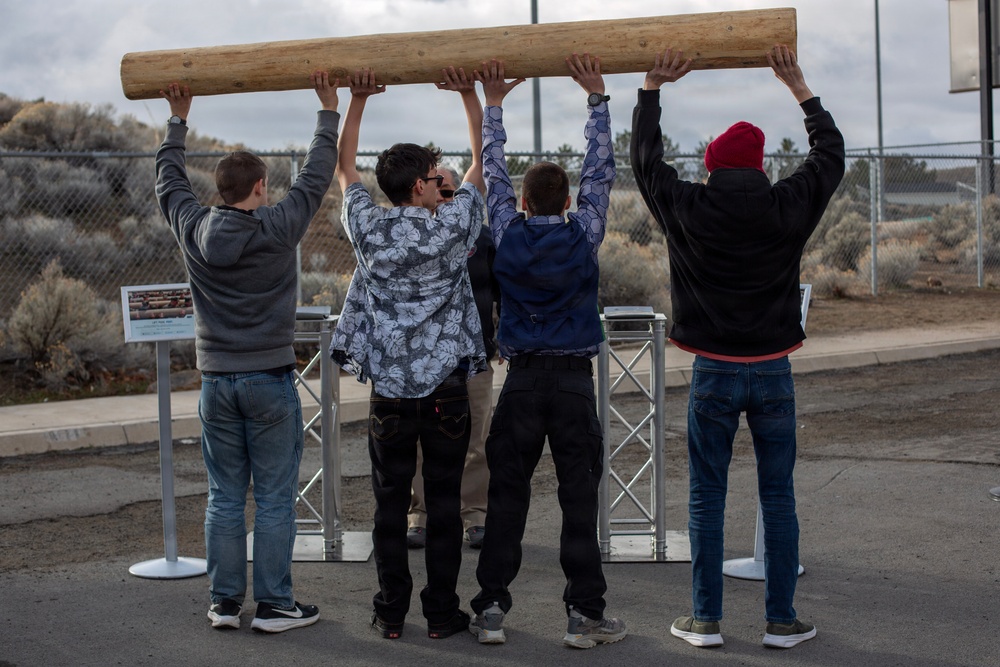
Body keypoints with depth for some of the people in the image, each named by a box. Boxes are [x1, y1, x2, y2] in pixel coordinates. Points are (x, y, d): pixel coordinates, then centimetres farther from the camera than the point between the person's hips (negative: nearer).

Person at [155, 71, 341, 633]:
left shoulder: (195, 231, -1)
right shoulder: (279, 228, -11)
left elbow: (170, 181, 17)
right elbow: (318, 175, -1)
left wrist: (178, 120, 27)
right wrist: (329, 110, 10)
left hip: (217, 381, 4)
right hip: (270, 380, -4)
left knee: (225, 497, 10)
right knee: (275, 499, 2)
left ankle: (225, 602, 14)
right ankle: (275, 604, 6)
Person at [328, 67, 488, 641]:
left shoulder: (370, 230, -2)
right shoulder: (453, 228, -7)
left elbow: (344, 167, 15)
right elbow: (484, 162, 7)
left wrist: (358, 100, 15)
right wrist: (470, 95, 8)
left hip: (389, 393, 2)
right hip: (446, 389, -2)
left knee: (391, 504, 8)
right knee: (444, 504, 5)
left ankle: (392, 613, 12)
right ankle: (443, 613, 10)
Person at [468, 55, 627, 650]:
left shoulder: (508, 235, -1)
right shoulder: (584, 234, -3)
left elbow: (494, 173, 10)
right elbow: (601, 170, 3)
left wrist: (493, 104, 16)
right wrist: (597, 97, 6)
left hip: (522, 381, 1)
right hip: (574, 381, -1)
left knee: (507, 495, 6)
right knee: (580, 498, 1)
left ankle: (492, 607, 5)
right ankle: (585, 613, 1)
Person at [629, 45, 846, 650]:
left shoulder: (688, 209, -6)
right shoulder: (788, 208, -4)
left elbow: (645, 161, 11)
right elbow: (831, 154, 13)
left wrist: (651, 89, 19)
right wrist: (800, 88, 21)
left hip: (715, 374, -1)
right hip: (773, 373, 1)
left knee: (708, 501, 6)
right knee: (778, 498, 7)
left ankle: (706, 621, 10)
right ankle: (781, 621, 11)